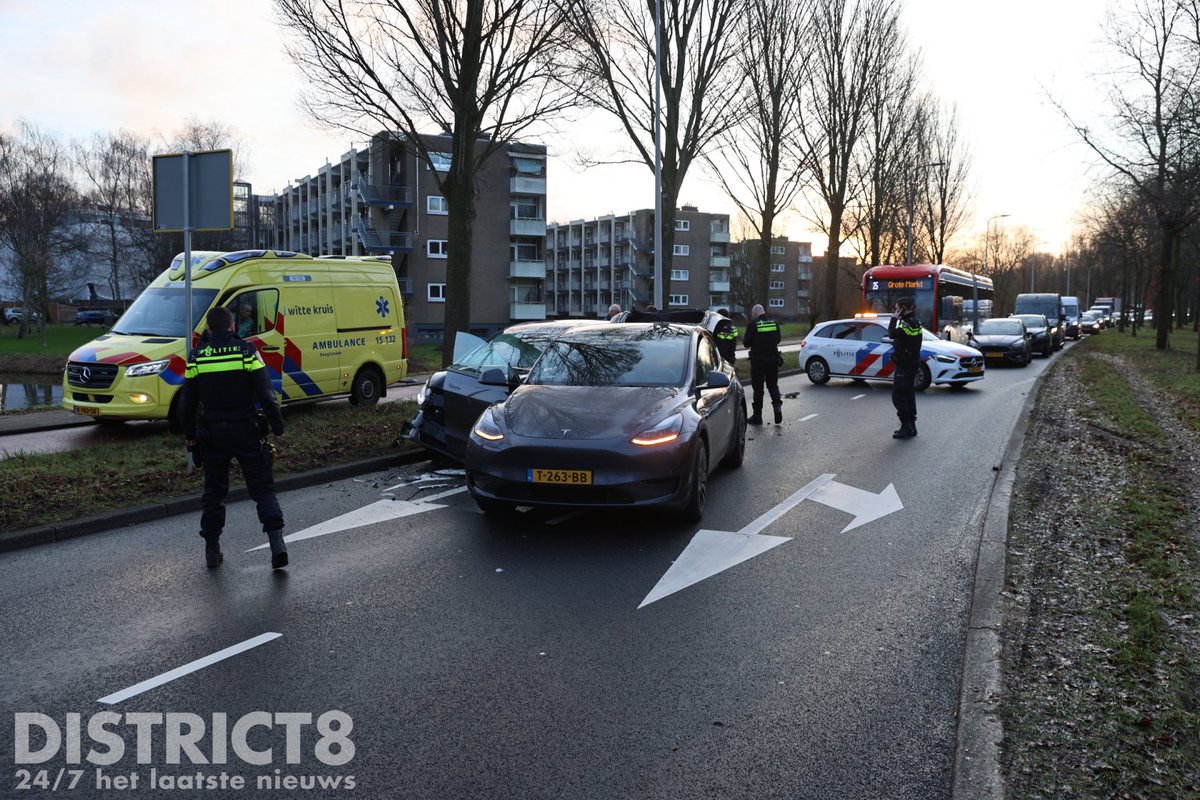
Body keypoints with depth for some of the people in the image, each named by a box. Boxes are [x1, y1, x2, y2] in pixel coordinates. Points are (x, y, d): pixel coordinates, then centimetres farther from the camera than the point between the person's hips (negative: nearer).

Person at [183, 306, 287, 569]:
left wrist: (189, 435, 18)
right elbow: (266, 395, -10)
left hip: (212, 435, 2)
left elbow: (189, 402, 8)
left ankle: (212, 550, 19)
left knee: (214, 491, 15)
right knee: (263, 488, 4)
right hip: (247, 432, -2)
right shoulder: (247, 352, -7)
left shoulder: (196, 357, 2)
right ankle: (277, 541, -9)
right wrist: (278, 427, -2)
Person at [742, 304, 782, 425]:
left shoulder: (753, 324, -11)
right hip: (773, 359, 4)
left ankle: (757, 416, 10)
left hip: (758, 360, -4)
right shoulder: (774, 323, 5)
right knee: (772, 384, 17)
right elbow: (778, 340, 14)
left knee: (758, 387, 5)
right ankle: (777, 404, -8)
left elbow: (747, 344, -8)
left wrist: (744, 338, 13)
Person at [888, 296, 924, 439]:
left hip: (905, 365, -11)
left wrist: (894, 319, -19)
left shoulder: (909, 323, -18)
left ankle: (907, 427, -9)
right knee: (908, 395, 15)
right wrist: (898, 319, 8)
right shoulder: (914, 321, 15)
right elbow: (899, 336, 15)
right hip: (911, 363, 11)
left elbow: (893, 334, -29)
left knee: (898, 396, -9)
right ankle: (911, 426, 20)